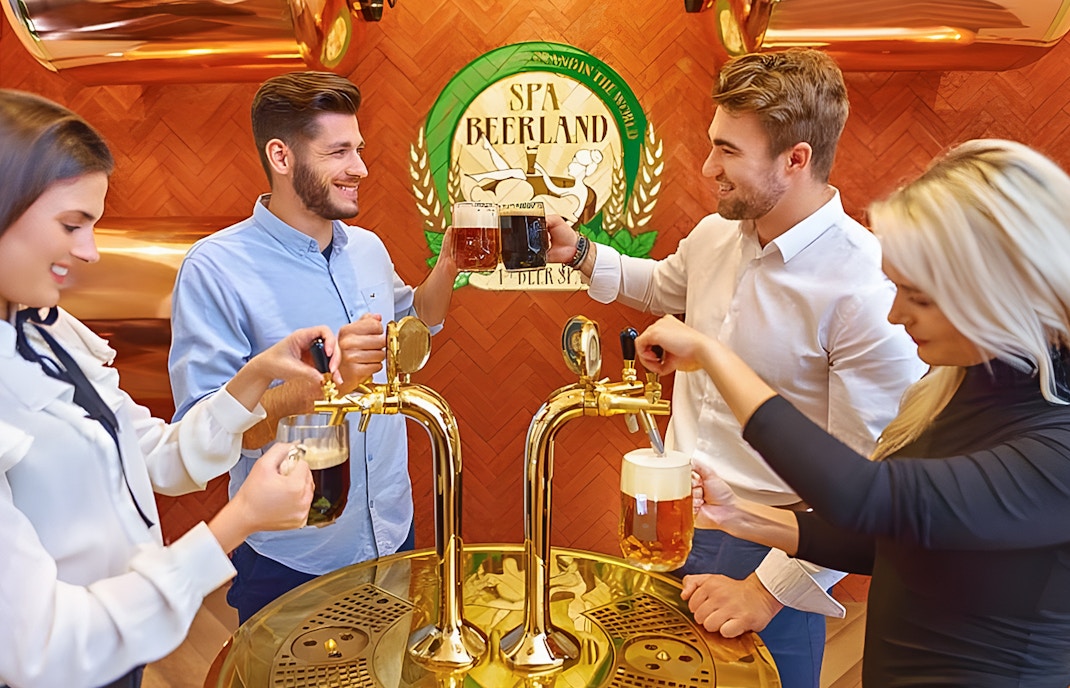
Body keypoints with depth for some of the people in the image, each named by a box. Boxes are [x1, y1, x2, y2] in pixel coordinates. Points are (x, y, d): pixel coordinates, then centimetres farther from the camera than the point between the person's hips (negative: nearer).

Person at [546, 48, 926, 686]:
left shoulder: (869, 288, -25)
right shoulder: (715, 234, -3)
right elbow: (663, 286, 20)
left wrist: (771, 588, -21)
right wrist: (578, 251, 7)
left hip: (759, 550, -6)